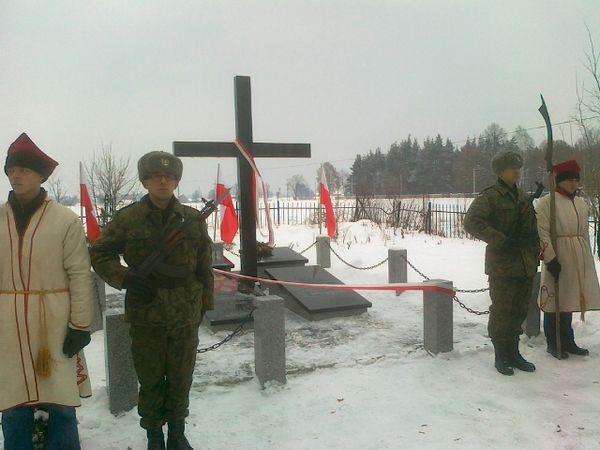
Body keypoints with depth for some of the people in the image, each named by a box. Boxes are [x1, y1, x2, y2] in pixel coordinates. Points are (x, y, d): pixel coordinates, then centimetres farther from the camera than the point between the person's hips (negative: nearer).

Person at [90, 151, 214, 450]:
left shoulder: (193, 219, 1)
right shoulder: (128, 218, -3)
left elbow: (204, 266, 7)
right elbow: (99, 255, 4)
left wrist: (204, 303, 8)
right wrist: (125, 277, -13)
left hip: (186, 315, 1)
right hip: (145, 314, -1)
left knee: (181, 380, 14)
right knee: (150, 381, 12)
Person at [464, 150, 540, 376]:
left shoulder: (522, 197, 15)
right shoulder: (489, 196, -8)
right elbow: (472, 222, -20)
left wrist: (535, 254, 14)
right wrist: (502, 241, -22)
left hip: (525, 265, 7)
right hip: (502, 266, -7)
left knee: (519, 311, 14)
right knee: (501, 311, 1)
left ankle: (513, 353, 27)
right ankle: (500, 356, 15)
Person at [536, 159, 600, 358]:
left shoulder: (582, 203, 16)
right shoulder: (546, 202, -7)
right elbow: (542, 234, -13)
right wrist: (550, 259, -18)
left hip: (579, 260, 7)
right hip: (557, 259, -7)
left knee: (569, 300, 14)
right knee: (554, 300, -1)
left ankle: (567, 342, 24)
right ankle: (553, 344, 11)